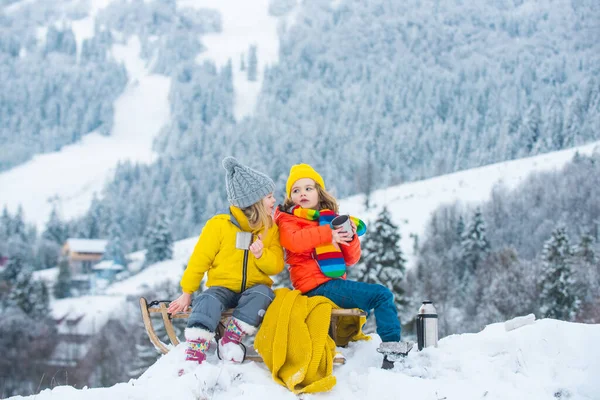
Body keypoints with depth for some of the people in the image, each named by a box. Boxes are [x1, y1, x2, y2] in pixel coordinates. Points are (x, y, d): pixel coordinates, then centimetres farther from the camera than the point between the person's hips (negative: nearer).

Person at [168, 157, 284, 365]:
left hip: (254, 288, 2)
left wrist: (262, 255, -20)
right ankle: (195, 351, -46)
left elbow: (276, 266, 2)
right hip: (223, 287, -2)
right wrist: (187, 292, -1)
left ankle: (231, 339, -28)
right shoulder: (219, 225, -5)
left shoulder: (271, 230, 5)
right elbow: (200, 259, 0)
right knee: (208, 300, -35)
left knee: (263, 293, -34)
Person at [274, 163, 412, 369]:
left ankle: (391, 351, 7)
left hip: (335, 282, 8)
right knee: (381, 294, -18)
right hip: (317, 286, -8)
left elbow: (350, 259, 14)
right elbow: (293, 241, -21)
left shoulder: (331, 220, 21)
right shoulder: (288, 220, 5)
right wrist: (328, 235, -26)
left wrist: (350, 238, -6)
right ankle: (391, 345, -19)